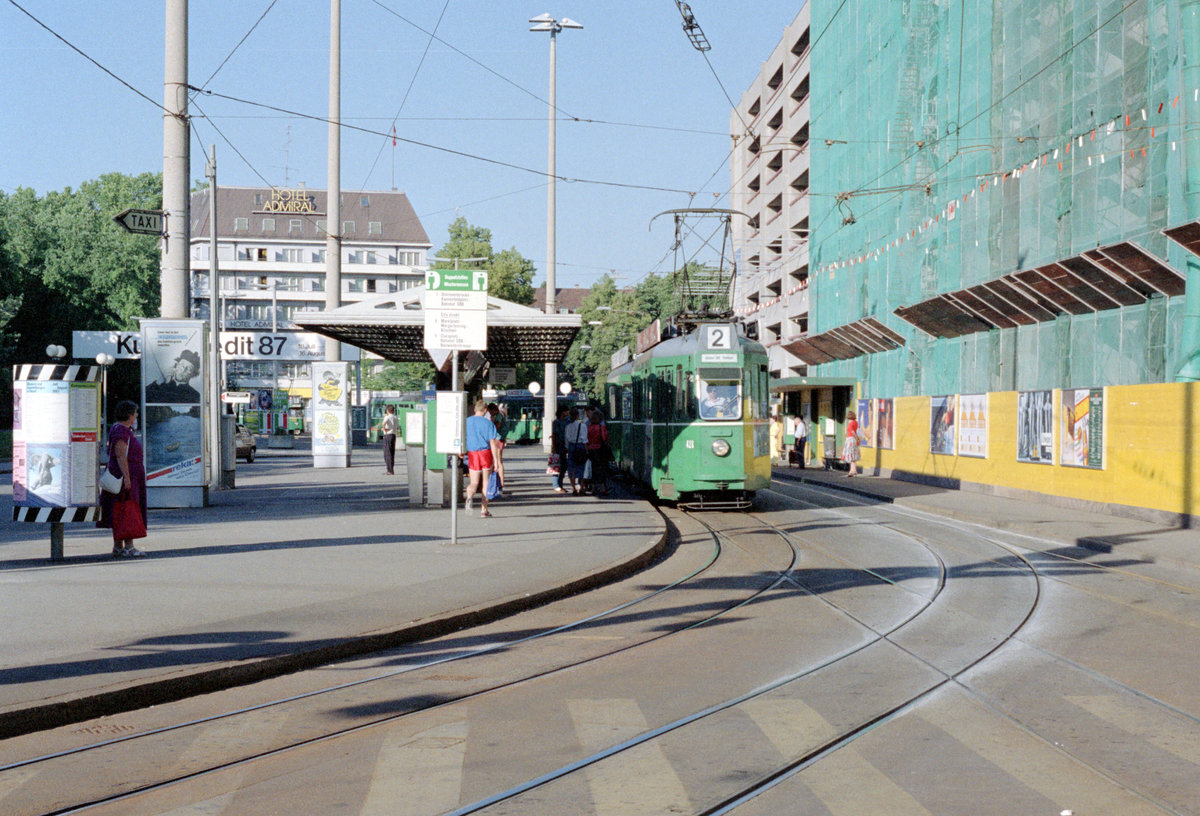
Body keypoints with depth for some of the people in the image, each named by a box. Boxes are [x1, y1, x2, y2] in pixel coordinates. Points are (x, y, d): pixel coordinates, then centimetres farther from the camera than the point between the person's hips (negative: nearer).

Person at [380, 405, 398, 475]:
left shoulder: (388, 417, -10)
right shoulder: (396, 418, 13)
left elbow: (383, 423, -29)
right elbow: (397, 427, 26)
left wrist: (383, 428, -11)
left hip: (388, 435, -8)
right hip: (394, 435, 8)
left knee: (387, 454, -5)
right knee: (392, 454, 14)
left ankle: (390, 471, -8)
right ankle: (390, 470, 20)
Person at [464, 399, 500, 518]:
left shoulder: (466, 421, 4)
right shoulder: (488, 423, -4)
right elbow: (492, 443, -6)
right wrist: (495, 459, -5)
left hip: (472, 454, 2)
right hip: (486, 453, -2)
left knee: (474, 482, 6)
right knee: (485, 482, 10)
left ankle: (469, 497, -28)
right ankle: (484, 510, 11)